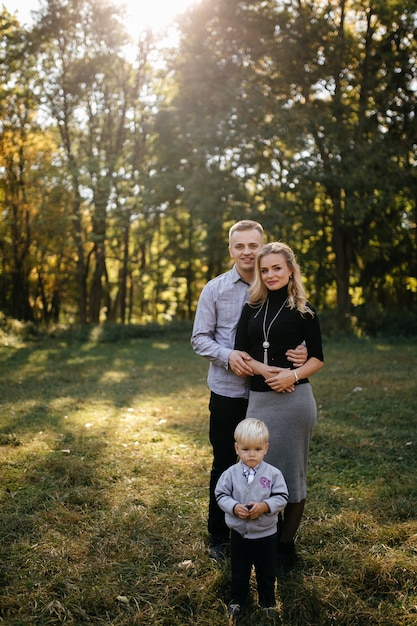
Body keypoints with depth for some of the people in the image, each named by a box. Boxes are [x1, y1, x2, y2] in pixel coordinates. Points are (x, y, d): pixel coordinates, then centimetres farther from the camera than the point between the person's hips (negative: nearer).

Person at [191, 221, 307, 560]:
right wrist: (228, 356, -19)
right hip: (227, 392, -1)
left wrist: (301, 351, -19)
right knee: (224, 463, 11)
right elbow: (200, 338, -1)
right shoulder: (215, 289, -2)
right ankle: (219, 535, 27)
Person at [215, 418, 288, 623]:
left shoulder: (273, 474, -15)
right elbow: (221, 495, -7)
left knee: (266, 572, 18)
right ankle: (237, 601, 39)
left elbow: (282, 497, -11)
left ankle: (268, 602, 40)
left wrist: (265, 506, -27)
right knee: (239, 572, 19)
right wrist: (234, 507, -24)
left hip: (266, 534, 0)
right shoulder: (231, 473, -12)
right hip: (239, 533, 1)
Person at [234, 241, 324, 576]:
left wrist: (293, 375, -18)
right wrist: (265, 371, -14)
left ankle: (286, 546, 20)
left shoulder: (303, 310, -1)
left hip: (294, 398, -4)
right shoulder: (252, 308, 9)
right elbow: (240, 353, 4)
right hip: (258, 398, 4)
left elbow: (317, 358, 1)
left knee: (291, 471, 6)